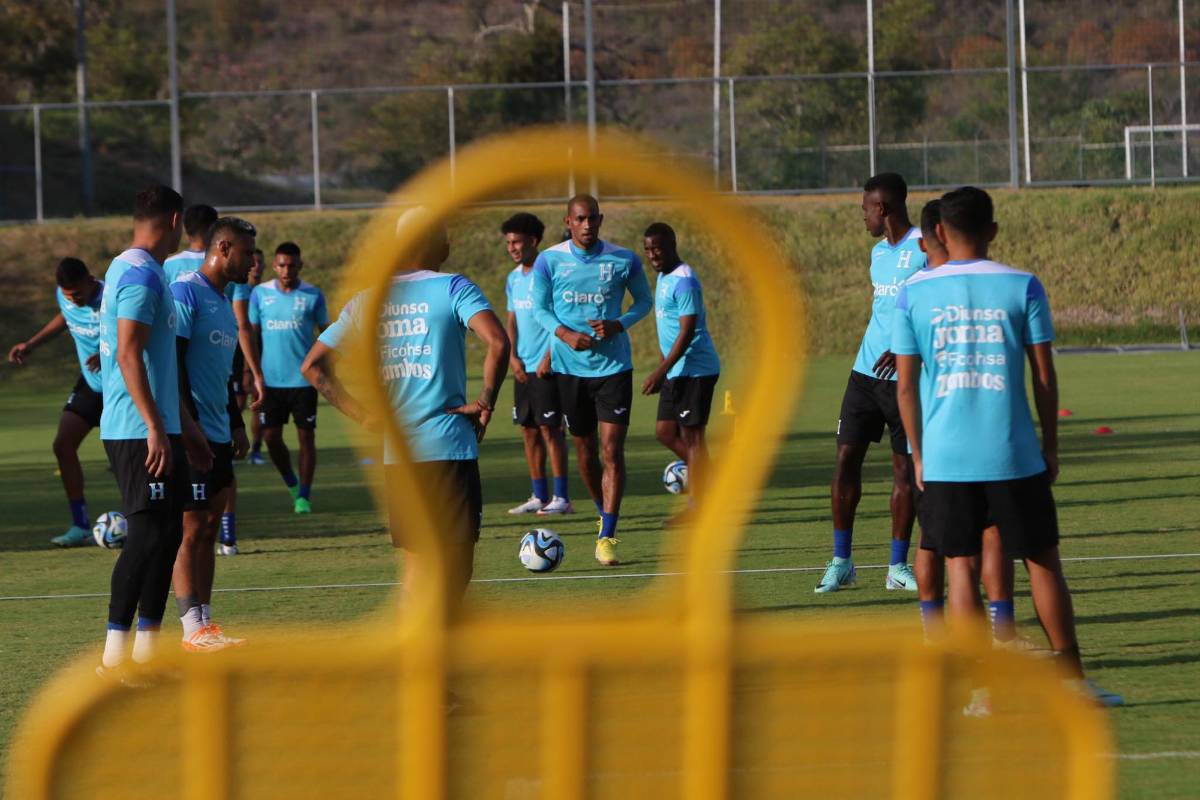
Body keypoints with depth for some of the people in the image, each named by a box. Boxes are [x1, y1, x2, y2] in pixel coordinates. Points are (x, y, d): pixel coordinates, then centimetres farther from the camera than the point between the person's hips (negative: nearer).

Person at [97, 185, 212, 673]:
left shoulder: (130, 270, 18)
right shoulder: (141, 276, -14)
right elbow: (129, 356, -21)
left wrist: (185, 428, 28)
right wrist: (156, 429, -23)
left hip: (155, 430, 10)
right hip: (139, 432, -10)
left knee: (166, 533, 11)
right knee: (149, 536, -10)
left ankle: (147, 650, 13)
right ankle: (115, 656, -9)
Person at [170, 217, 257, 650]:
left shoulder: (223, 301, 17)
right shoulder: (186, 292, -12)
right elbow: (173, 362, -18)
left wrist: (236, 425, 21)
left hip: (217, 435, 9)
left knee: (209, 527, 9)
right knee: (191, 529, -8)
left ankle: (204, 623, 12)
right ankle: (194, 630, -7)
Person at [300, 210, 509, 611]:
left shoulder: (368, 300, 10)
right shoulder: (453, 288, -4)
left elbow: (313, 366, 12)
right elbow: (498, 344, -20)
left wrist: (363, 415, 11)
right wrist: (486, 402, -7)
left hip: (394, 454, 5)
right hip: (448, 447, -5)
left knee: (417, 563, 14)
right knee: (455, 569, -2)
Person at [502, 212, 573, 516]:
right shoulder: (513, 279, 14)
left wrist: (549, 358, -16)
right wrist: (512, 357, 2)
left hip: (547, 366, -7)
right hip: (523, 367, 7)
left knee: (550, 428, -8)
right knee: (529, 430, 7)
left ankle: (561, 497, -6)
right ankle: (539, 496, 12)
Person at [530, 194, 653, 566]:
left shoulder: (624, 260, -4)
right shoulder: (549, 261, -4)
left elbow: (644, 301, 9)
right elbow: (541, 309, 4)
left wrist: (618, 325, -11)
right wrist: (566, 334, -15)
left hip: (614, 365, -1)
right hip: (569, 366, 1)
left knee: (612, 449, -10)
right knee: (585, 448, 11)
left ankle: (607, 536, -9)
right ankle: (604, 514, 35)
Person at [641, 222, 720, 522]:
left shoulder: (683, 281, -16)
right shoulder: (663, 278, 15)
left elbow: (687, 332, -21)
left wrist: (660, 371, -23)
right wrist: (662, 373, 22)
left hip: (695, 370, -10)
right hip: (677, 371, 10)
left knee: (691, 435, -6)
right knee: (665, 432, 10)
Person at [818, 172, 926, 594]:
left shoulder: (924, 248, -10)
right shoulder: (878, 252, 15)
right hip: (866, 370, 7)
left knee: (905, 467, 0)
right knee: (846, 458, -1)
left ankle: (898, 566, 7)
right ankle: (841, 562, 4)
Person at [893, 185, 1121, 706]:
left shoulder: (914, 292, 2)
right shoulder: (1022, 287, -1)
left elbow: (905, 384, 3)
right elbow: (1044, 377, 0)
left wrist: (918, 455, 12)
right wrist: (1050, 449, 9)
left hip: (945, 459, 0)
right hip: (1014, 456, 0)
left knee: (961, 566, 5)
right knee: (1043, 562, 9)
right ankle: (1073, 680, 10)